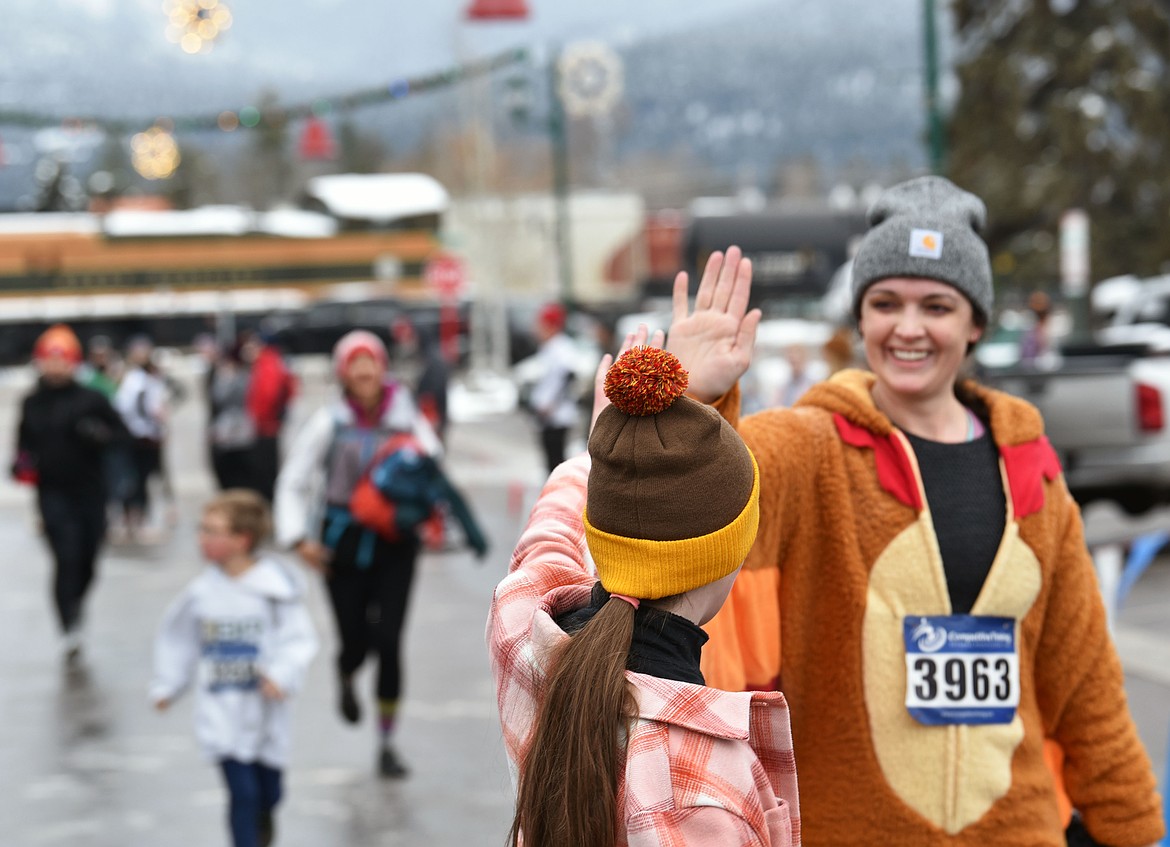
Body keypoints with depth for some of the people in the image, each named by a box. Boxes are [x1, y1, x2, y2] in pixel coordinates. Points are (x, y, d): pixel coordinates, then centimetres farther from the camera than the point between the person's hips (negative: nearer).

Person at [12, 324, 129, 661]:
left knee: (87, 560, 10)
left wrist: (99, 435, -20)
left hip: (89, 492, 0)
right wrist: (21, 466, 0)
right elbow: (25, 442, 19)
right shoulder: (32, 404, 5)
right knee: (66, 557, -14)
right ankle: (71, 629, -14)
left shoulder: (91, 399, -4)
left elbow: (120, 433, 0)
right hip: (53, 492, 0)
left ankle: (75, 602, 42)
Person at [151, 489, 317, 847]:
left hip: (264, 712, 0)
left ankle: (262, 818, 50)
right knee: (243, 793, -10)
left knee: (269, 791, 16)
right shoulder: (200, 591, -2)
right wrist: (166, 686, 9)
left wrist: (282, 675, -28)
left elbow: (299, 639, -13)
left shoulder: (276, 589, -12)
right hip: (221, 714, 0)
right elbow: (178, 639, 11)